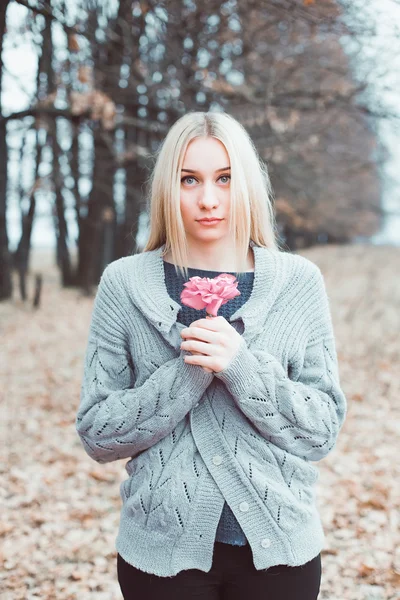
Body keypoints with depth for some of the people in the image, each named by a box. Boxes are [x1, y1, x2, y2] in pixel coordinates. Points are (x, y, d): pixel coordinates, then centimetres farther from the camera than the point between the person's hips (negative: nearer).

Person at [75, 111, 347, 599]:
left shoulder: (299, 282, -4)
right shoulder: (125, 284, -5)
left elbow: (323, 430, -5)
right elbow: (96, 434, -6)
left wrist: (242, 367, -20)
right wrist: (188, 373, -20)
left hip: (277, 546, 1)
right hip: (164, 551, 0)